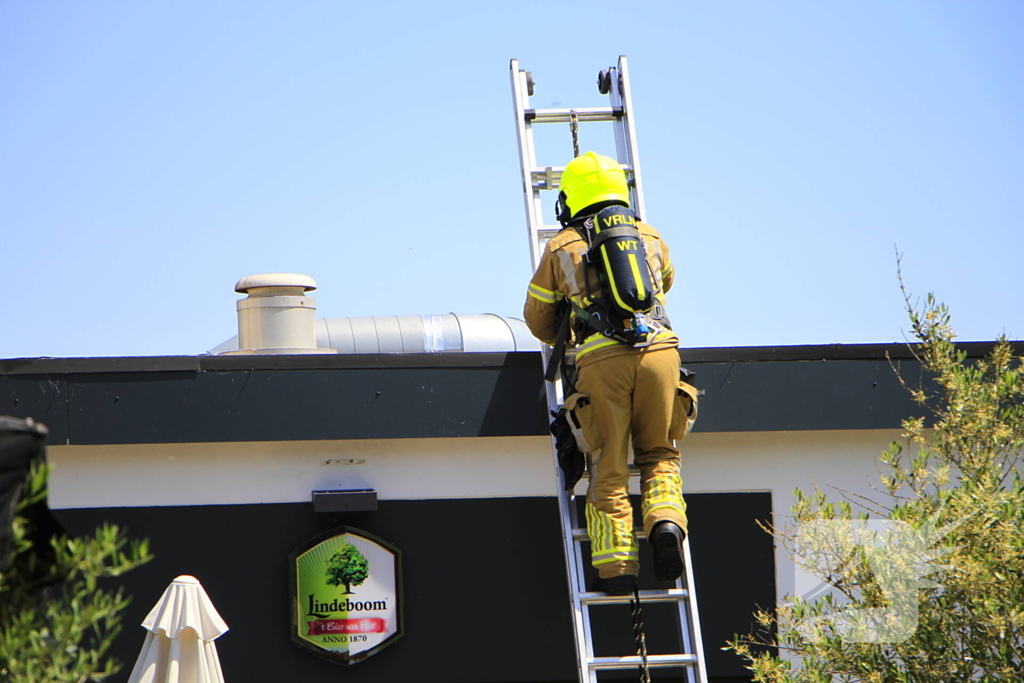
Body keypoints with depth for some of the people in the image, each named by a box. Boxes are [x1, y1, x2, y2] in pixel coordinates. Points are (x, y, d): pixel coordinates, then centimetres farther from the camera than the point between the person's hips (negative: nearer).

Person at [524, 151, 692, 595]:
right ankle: (665, 521, -9)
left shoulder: (561, 247, 18)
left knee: (608, 467, 5)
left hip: (601, 359, -2)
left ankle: (616, 565, -3)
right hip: (659, 348, 2)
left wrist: (564, 341, 48)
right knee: (658, 454, 17)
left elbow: (538, 317, 27)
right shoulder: (650, 238, 24)